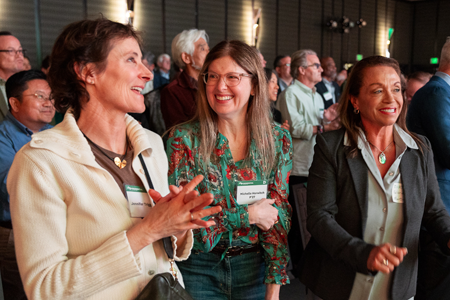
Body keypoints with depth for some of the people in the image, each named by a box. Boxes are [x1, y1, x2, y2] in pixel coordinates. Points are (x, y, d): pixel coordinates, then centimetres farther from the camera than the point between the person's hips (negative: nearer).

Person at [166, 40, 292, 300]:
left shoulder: (277, 139, -4)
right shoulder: (184, 138, -10)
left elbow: (278, 215, -4)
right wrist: (248, 215, -16)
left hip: (255, 268, 2)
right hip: (199, 269, -1)